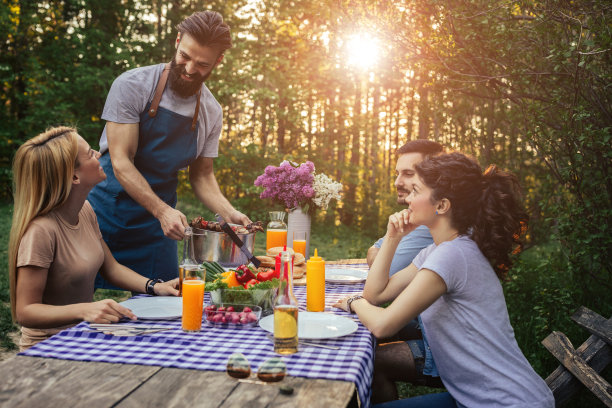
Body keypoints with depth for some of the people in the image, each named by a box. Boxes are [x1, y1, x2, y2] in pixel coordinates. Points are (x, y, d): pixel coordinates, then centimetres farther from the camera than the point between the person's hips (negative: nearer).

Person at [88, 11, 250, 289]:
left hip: (156, 231, 4)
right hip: (107, 219, -3)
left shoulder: (211, 113, 2)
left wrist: (228, 212, -9)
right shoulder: (133, 86, -13)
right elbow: (121, 162, -17)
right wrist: (162, 210, -29)